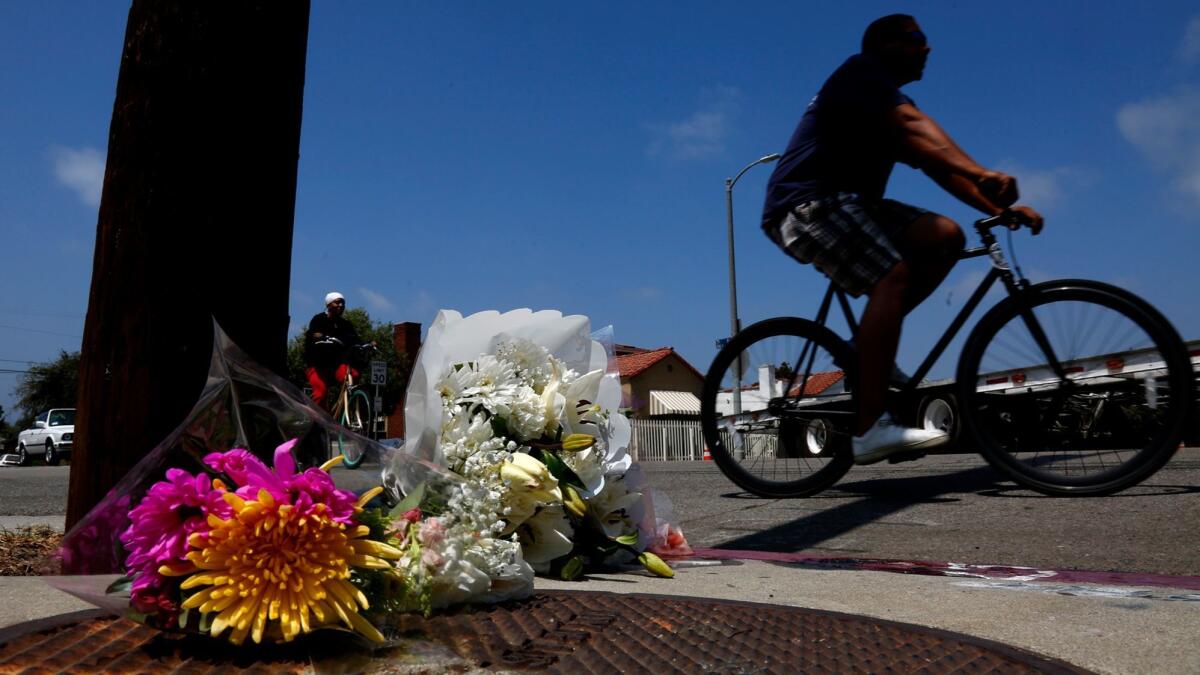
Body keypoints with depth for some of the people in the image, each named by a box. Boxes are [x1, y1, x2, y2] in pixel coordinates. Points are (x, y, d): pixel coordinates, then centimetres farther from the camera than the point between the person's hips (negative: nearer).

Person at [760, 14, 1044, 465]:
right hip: (806, 201, -9)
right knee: (893, 275, -27)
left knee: (946, 236, -8)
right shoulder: (861, 70, -3)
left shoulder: (891, 113, 22)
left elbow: (939, 167, 13)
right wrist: (982, 174, -34)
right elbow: (915, 126, -21)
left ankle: (870, 340, -2)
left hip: (847, 204, 9)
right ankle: (870, 430, -30)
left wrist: (1001, 208, 0)